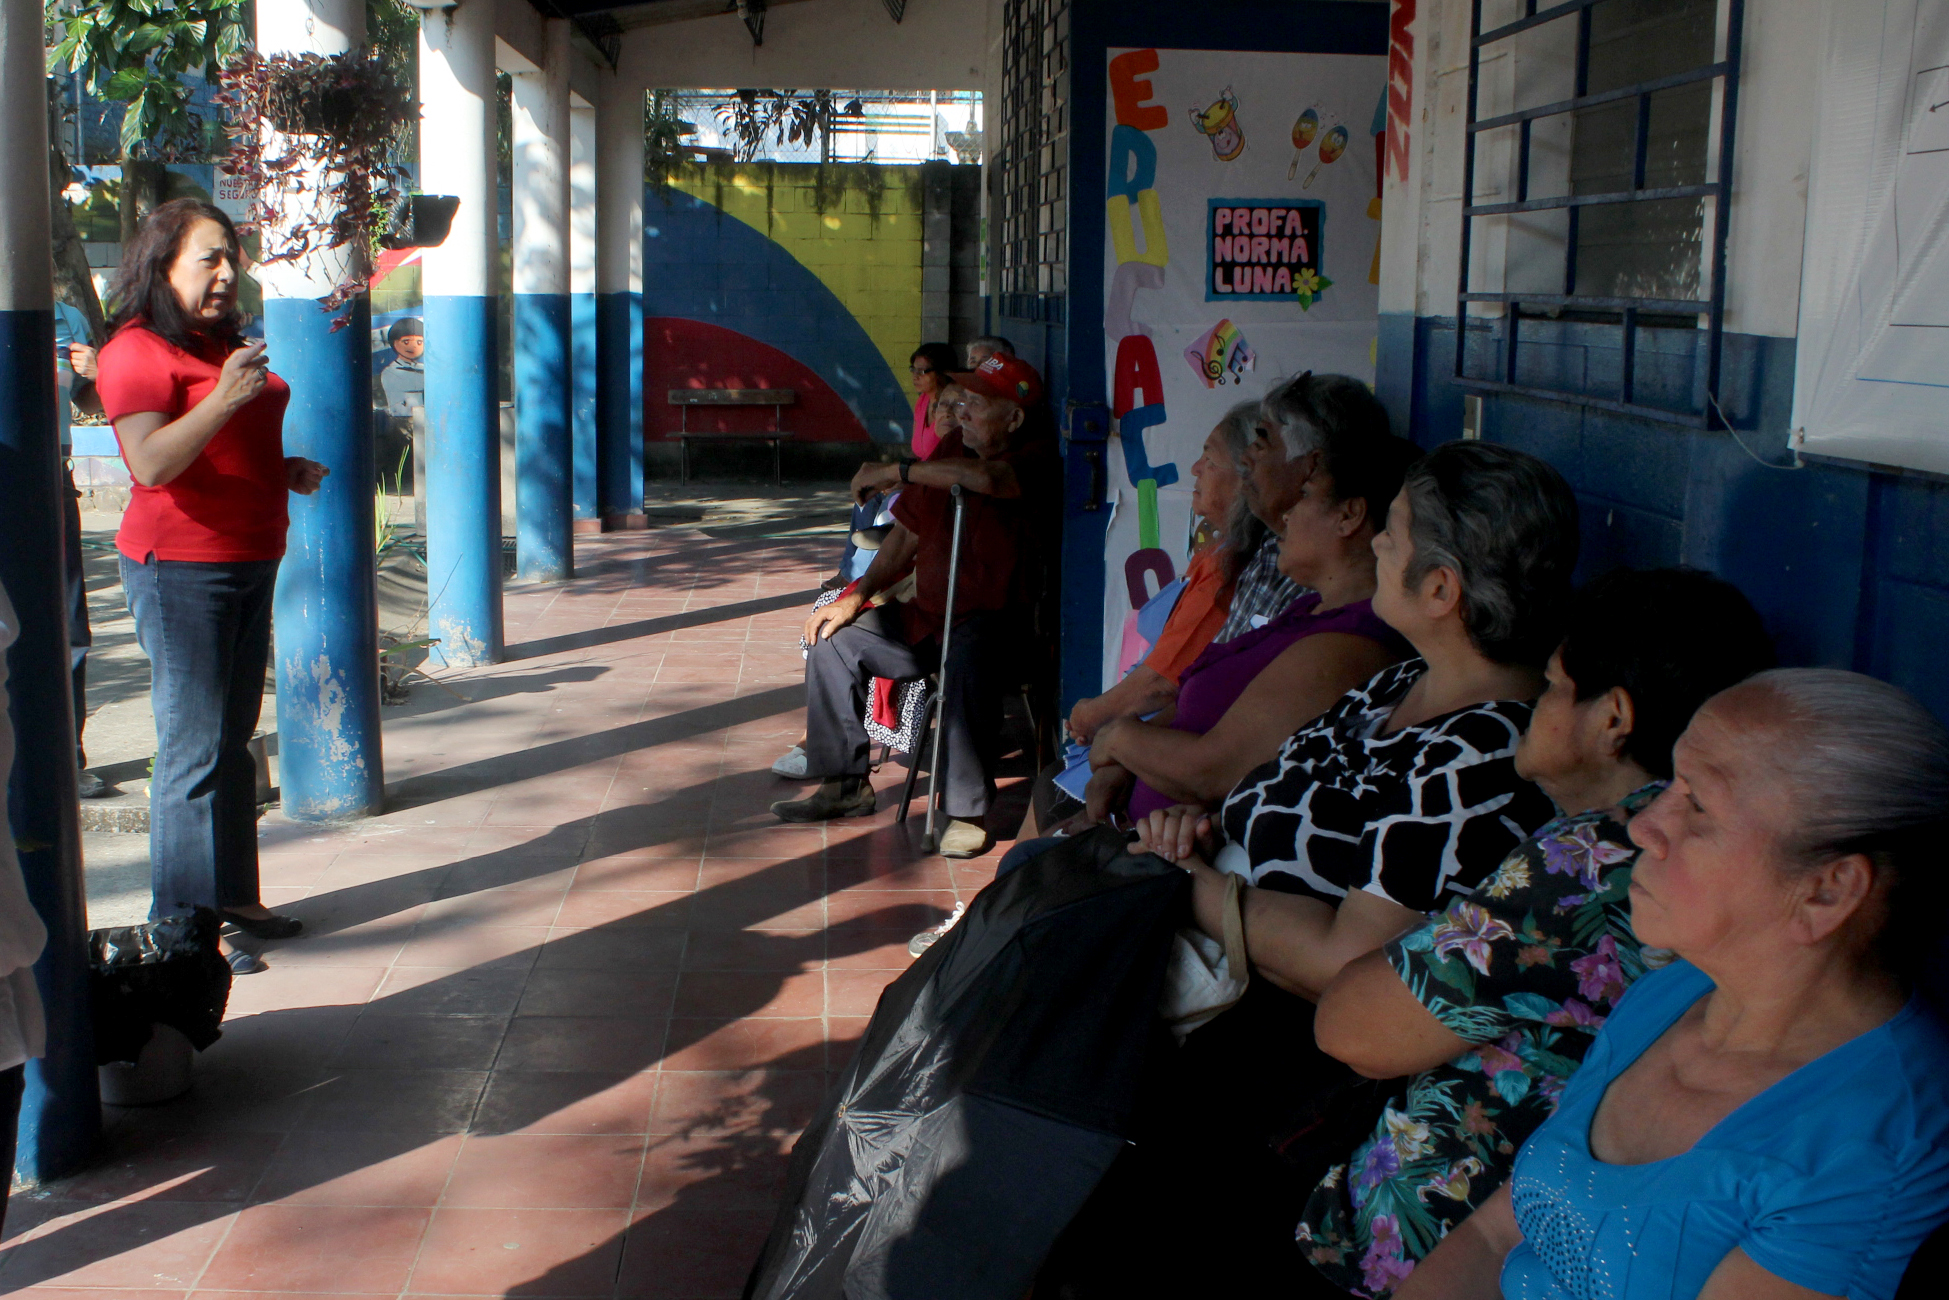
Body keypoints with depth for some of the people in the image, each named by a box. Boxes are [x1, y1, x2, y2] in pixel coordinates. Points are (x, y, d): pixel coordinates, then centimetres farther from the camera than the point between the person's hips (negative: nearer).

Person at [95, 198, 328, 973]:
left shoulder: (220, 344, 17)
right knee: (194, 750, -7)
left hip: (249, 563, 9)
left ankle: (231, 898, 24)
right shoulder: (137, 351, -12)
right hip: (181, 569, -9)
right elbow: (151, 462, -25)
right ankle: (184, 925, 1)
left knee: (233, 740, 14)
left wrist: (286, 470, 14)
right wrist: (225, 398, -33)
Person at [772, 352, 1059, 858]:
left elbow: (984, 478, -35)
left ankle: (969, 812, -29)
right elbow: (906, 537, 17)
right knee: (834, 641, -1)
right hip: (926, 614, 8)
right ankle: (845, 783, 10)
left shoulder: (1036, 459, -11)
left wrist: (896, 472, -23)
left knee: (967, 658, -39)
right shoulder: (946, 459, 12)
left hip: (994, 617, -8)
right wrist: (858, 594, 2)